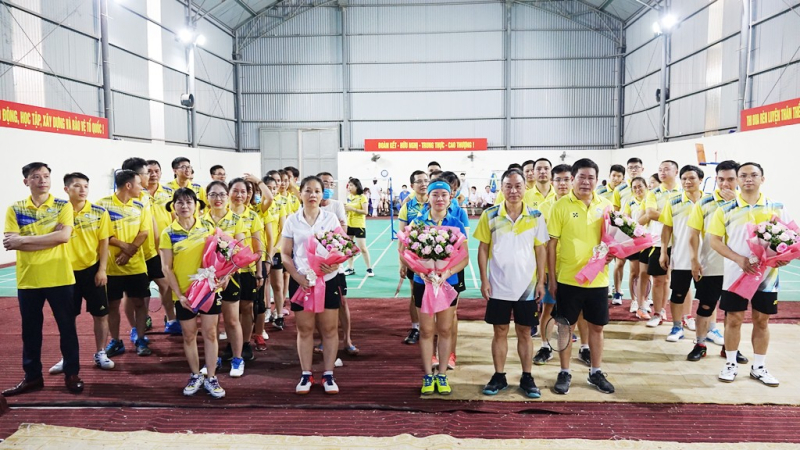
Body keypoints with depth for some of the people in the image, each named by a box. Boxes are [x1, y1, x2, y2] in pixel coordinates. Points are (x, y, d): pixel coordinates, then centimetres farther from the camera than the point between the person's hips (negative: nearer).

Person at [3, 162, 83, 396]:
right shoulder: (15, 209, 4)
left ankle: (72, 374, 17)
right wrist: (49, 241, -15)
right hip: (27, 279, 2)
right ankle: (32, 376, 26)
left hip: (59, 278, -2)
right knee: (30, 330, 12)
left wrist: (24, 239, -15)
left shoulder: (63, 206, 0)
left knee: (67, 327, 5)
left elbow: (63, 236, -14)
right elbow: (10, 243, -7)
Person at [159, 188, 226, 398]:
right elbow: (166, 267, -5)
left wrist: (223, 274, -12)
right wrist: (178, 294, -11)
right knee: (189, 335, 10)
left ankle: (211, 378, 15)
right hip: (184, 292, 0)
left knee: (210, 333, 4)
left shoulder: (208, 227, -1)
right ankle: (196, 376, 27)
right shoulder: (168, 233, -4)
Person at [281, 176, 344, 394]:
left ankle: (328, 375, 16)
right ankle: (306, 374, 19)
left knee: (329, 328, 4)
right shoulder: (292, 220, 2)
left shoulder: (331, 218, 1)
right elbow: (285, 254, 2)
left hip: (328, 280, 0)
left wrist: (335, 263, -20)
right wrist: (298, 277, -12)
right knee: (304, 329, 7)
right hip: (300, 281, 0)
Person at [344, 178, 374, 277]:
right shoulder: (349, 196, 8)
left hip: (359, 225, -6)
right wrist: (345, 208, -5)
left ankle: (369, 269, 8)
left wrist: (352, 209, -23)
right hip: (349, 225, 6)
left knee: (362, 248, -4)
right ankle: (351, 269, 17)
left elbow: (365, 212, -17)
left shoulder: (362, 197, -10)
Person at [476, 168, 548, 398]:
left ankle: (527, 378, 23)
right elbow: (483, 249, 0)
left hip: (527, 286, 0)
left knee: (524, 332, 10)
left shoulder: (536, 216, -1)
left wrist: (541, 282, -1)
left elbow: (541, 250, 3)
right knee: (500, 331, 9)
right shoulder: (490, 215, -3)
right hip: (498, 286, 0)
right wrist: (484, 280, -5)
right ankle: (499, 376, 22)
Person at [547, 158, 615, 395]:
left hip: (598, 279, 3)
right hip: (568, 278, -3)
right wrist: (552, 279, -6)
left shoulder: (606, 205, 3)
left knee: (597, 326, 13)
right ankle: (565, 373, 23)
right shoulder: (561, 206, -6)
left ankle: (596, 372, 30)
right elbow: (551, 244, -5)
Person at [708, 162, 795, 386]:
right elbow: (714, 240, -5)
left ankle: (759, 367, 22)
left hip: (767, 274, 2)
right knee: (733, 319, 4)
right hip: (735, 273, -1)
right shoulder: (726, 209, -2)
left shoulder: (777, 207, 3)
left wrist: (784, 256, -14)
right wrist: (739, 259, -17)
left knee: (762, 320, 9)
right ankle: (731, 364, 17)